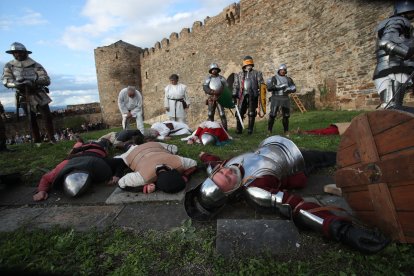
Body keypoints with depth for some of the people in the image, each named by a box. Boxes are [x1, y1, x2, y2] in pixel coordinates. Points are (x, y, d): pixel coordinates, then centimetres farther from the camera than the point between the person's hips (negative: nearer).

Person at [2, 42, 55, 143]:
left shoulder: (35, 65, -5)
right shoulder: (9, 66, 2)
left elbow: (47, 80, -13)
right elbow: (5, 81, -10)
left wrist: (33, 81, -30)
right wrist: (16, 83, -31)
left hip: (38, 95, -2)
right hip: (24, 97, 2)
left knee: (47, 117, -7)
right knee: (32, 120, 7)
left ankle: (51, 138, 5)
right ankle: (37, 141, 15)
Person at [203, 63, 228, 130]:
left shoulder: (221, 78, 8)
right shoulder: (208, 78, 10)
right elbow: (205, 87, -1)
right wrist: (212, 92, -16)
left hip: (220, 98, -2)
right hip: (211, 98, 2)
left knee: (222, 114, -8)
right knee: (210, 114, 4)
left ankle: (225, 129, -4)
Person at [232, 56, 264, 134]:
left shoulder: (257, 73, 11)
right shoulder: (239, 74, 15)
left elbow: (261, 85, 6)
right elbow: (235, 85, 13)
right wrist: (234, 95, 4)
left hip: (253, 96, -1)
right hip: (242, 96, 1)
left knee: (251, 113, 3)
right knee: (240, 112, -3)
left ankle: (250, 129, 11)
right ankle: (239, 129, 5)